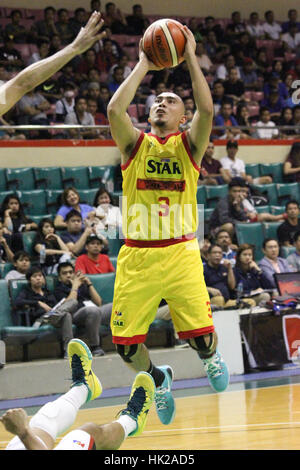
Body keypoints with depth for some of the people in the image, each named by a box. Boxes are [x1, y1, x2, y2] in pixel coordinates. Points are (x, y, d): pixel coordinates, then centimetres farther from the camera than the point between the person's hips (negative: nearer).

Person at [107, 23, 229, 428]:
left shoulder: (189, 145, 7)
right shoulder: (135, 144, 8)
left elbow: (207, 110, -13)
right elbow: (114, 110, -12)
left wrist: (190, 59, -10)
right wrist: (143, 66, -5)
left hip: (181, 254, -1)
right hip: (137, 257, 1)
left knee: (202, 338, -9)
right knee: (126, 344, -3)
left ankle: (211, 358, 30)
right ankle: (158, 378, 31)